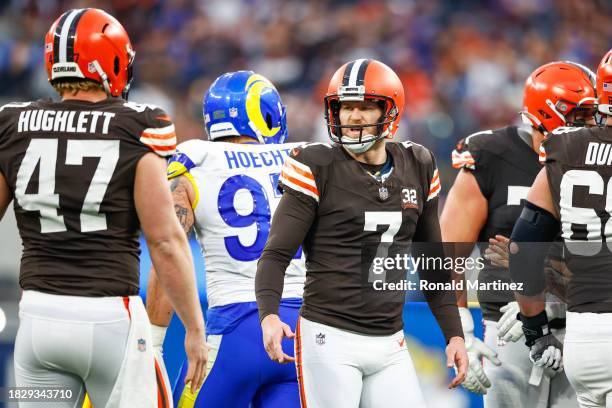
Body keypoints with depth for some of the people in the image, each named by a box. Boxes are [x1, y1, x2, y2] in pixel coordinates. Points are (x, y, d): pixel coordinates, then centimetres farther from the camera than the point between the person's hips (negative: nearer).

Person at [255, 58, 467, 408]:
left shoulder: (416, 169, 9)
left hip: (390, 345, 5)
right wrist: (269, 315, -26)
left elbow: (432, 262, 19)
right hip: (330, 339, -5)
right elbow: (277, 254, -9)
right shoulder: (319, 169, -6)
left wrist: (454, 333, 16)